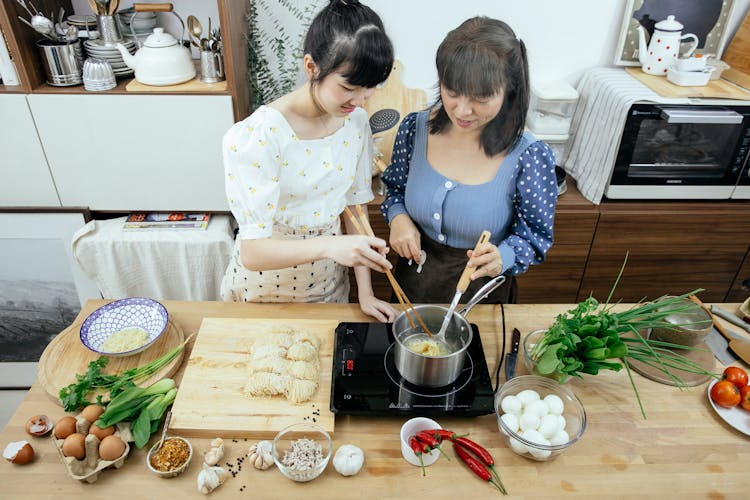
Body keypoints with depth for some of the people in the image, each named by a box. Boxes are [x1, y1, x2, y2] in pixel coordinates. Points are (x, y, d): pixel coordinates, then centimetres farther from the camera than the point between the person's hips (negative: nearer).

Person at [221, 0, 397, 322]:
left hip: (329, 283, 4)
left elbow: (354, 204, -2)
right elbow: (253, 252, -29)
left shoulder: (356, 122, -11)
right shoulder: (256, 138, -28)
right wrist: (328, 246, -46)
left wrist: (365, 293, -5)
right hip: (265, 290, -4)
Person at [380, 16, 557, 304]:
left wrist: (503, 257, -33)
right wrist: (397, 216, -19)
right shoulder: (414, 129, -14)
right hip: (414, 279, 3)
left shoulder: (529, 157, -23)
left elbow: (535, 236, -12)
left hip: (482, 290, -2)